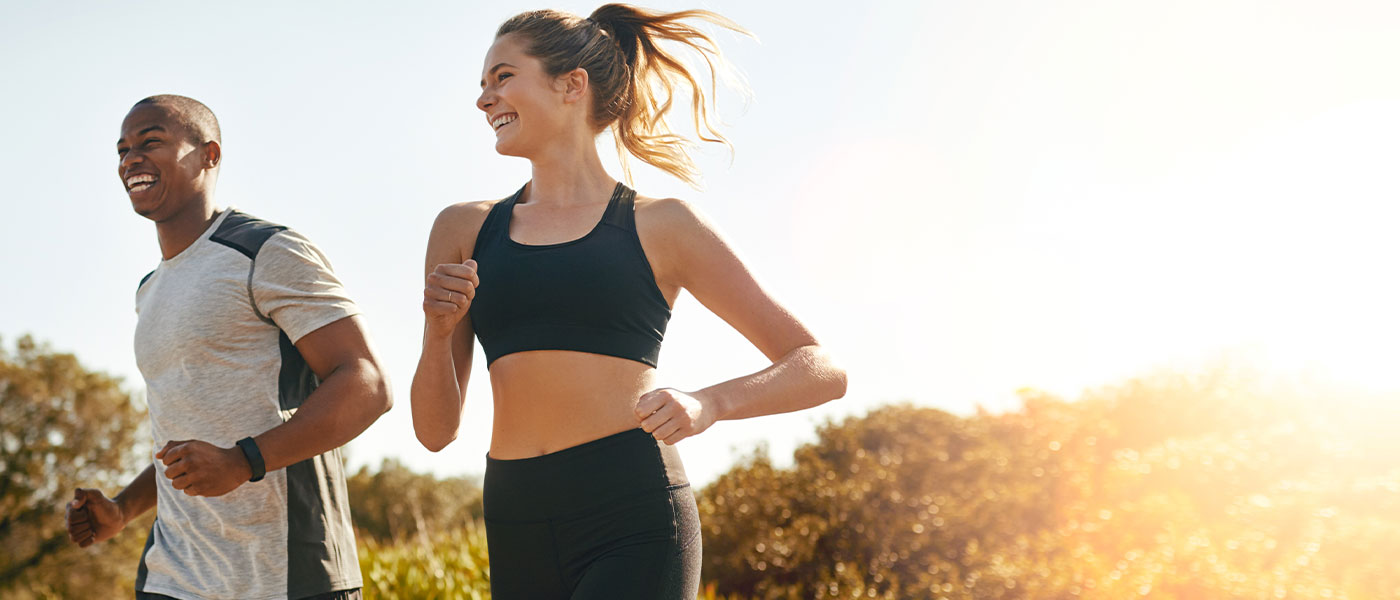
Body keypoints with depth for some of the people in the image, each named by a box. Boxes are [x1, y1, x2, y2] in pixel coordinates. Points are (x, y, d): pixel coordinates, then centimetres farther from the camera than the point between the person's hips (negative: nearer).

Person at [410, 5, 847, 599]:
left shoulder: (661, 227, 5)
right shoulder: (464, 231, 15)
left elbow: (823, 371, 5)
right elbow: (435, 430, 16)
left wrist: (709, 403, -12)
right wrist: (438, 332, -3)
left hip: (632, 526, -4)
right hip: (518, 536, 5)